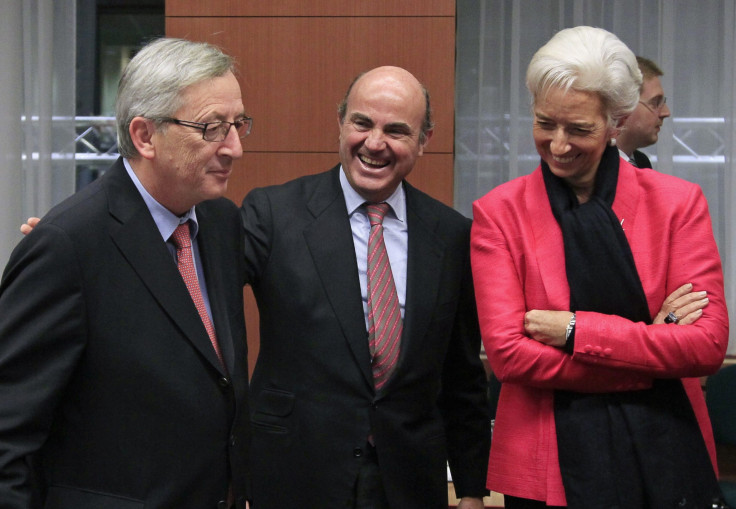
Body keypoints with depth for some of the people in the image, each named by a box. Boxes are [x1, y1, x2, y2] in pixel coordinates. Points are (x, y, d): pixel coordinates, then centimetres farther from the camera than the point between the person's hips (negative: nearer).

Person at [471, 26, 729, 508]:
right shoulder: (499, 212, -3)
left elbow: (709, 343, -8)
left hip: (666, 451, 1)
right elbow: (507, 352, -12)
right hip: (551, 462, -1)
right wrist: (651, 340, -12)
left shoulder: (678, 202, 0)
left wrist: (576, 331, -15)